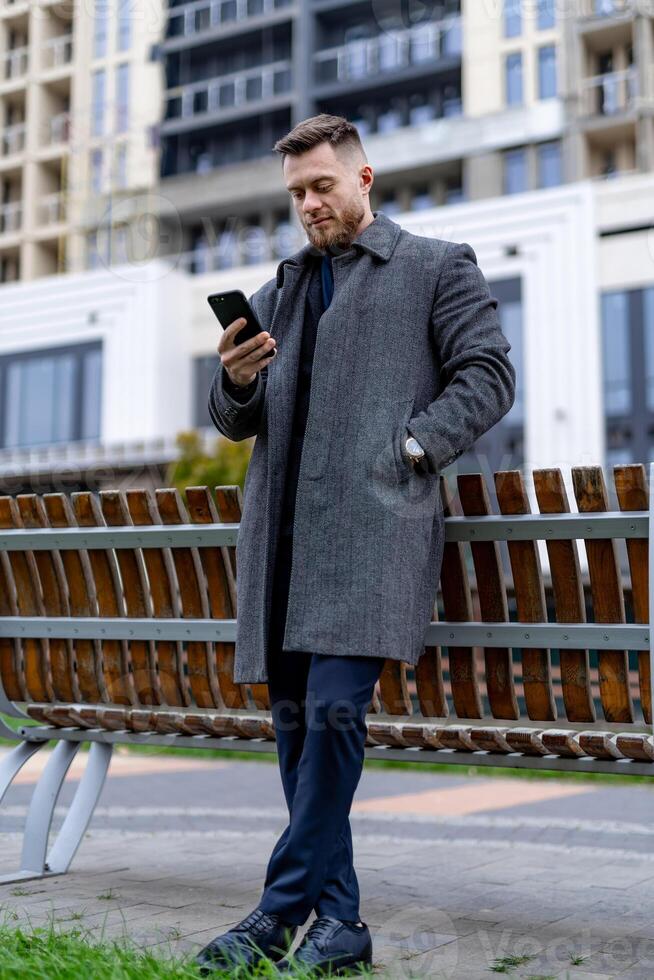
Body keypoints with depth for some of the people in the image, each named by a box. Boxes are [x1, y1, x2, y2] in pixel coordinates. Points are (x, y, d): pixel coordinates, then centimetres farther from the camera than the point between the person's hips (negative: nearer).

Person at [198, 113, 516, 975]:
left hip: (373, 524, -6)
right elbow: (236, 423, 22)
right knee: (296, 723, 5)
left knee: (334, 711, -16)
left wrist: (412, 446, -10)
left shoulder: (437, 266, 11)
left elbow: (489, 374, 2)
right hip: (284, 538, 6)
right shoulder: (281, 289, 25)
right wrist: (237, 380, 0)